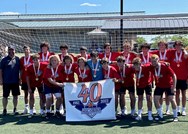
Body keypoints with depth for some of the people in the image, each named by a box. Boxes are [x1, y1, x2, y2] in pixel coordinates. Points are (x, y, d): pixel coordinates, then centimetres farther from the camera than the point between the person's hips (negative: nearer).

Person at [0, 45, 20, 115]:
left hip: (15, 81, 3)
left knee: (15, 96, 8)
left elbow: (20, 69, 11)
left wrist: (20, 79, 8)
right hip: (6, 82, -2)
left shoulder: (17, 59, 5)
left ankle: (15, 109, 19)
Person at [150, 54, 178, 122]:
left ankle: (175, 116, 5)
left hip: (169, 85, -4)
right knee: (156, 99, -6)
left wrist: (174, 87, -20)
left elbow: (174, 75, -19)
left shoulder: (165, 66, -24)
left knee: (171, 99, -10)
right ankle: (160, 115, 10)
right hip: (159, 86, 4)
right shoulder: (152, 68, -14)